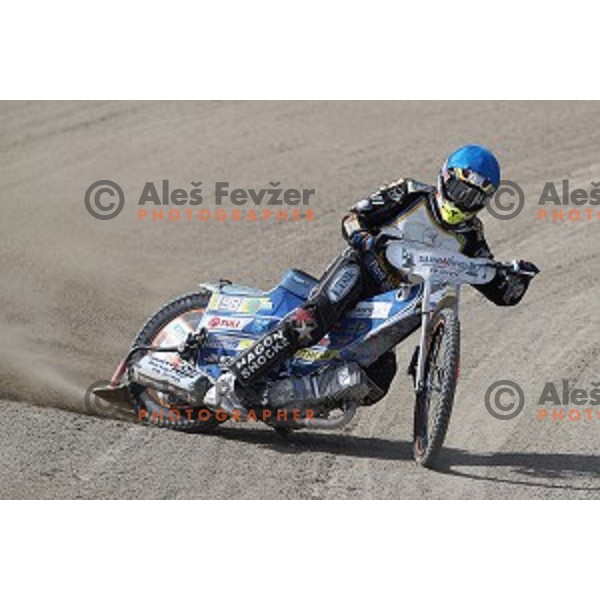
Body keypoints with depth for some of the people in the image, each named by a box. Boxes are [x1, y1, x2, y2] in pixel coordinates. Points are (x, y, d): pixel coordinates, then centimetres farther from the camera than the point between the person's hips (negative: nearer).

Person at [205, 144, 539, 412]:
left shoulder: (469, 239, 7)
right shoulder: (410, 195, -1)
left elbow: (501, 293, 6)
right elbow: (353, 220, -1)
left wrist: (518, 278, -16)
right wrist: (366, 239, -24)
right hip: (360, 268, -6)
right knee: (313, 322, -32)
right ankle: (234, 382, -33)